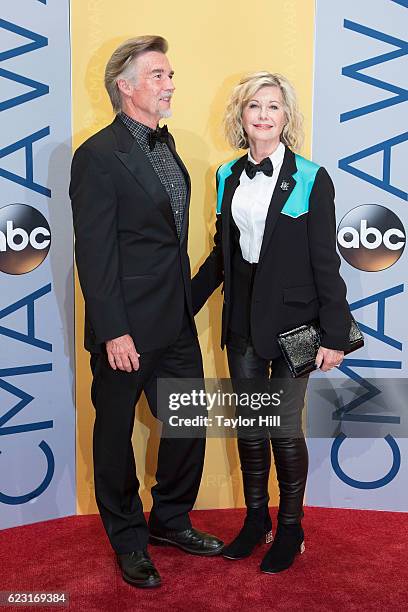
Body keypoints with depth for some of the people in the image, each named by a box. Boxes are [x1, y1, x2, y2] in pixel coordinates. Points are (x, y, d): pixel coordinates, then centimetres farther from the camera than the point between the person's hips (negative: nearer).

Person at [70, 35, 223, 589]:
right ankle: (129, 540, 30)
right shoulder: (98, 155, -14)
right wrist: (113, 332, -19)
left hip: (177, 323, 8)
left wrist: (187, 302, 12)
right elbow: (94, 252, -17)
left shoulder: (165, 144, 11)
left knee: (189, 424, 16)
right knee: (116, 434, 11)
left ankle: (171, 521, 38)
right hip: (127, 328, -8)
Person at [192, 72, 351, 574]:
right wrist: (185, 303, 12)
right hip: (242, 319, 5)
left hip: (290, 318, -5)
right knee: (248, 425, 13)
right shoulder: (228, 176, 7)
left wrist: (335, 334, -11)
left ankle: (290, 528, 24)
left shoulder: (310, 179, -8)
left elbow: (325, 261, -9)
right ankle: (256, 519, 31)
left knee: (285, 428, 4)